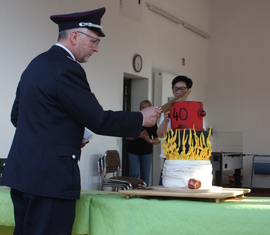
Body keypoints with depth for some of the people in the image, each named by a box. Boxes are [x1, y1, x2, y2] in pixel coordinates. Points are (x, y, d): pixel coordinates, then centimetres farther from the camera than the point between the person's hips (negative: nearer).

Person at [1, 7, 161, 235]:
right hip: (50, 174, -10)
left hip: (23, 171, 10)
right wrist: (142, 118, -2)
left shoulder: (36, 64, 15)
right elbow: (99, 121, -15)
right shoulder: (66, 69, -15)